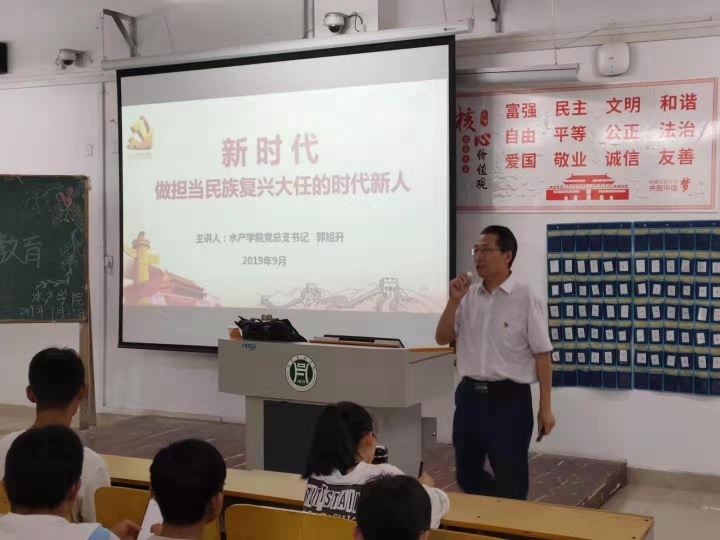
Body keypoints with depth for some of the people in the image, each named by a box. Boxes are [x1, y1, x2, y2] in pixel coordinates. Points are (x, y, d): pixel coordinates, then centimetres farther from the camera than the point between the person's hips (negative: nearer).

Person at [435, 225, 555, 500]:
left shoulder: (526, 299, -10)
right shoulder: (469, 296, 6)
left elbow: (542, 355, -9)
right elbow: (442, 338, 7)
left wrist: (545, 408, -10)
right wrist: (454, 301, -7)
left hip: (509, 398, -6)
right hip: (469, 394, 6)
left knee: (510, 481, 5)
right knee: (467, 476, 18)